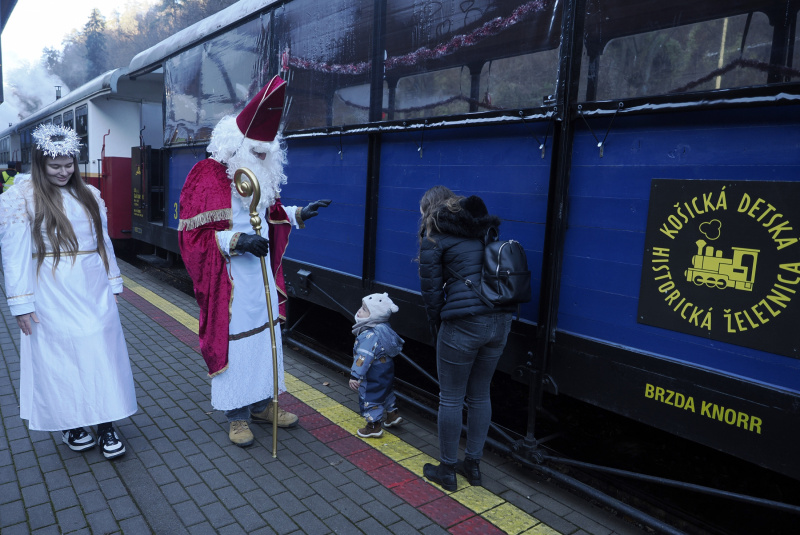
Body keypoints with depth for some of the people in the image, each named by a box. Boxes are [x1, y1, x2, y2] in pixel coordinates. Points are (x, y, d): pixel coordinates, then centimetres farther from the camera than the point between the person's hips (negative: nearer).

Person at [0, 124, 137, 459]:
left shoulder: (89, 195, 9)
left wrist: (113, 284, 12)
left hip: (94, 294, 4)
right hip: (53, 299, -3)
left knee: (102, 356, 3)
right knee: (59, 359, 6)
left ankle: (106, 426, 14)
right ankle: (70, 425, 25)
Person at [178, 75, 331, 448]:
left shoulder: (262, 173, 10)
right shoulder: (208, 175, -13)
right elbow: (193, 234, -17)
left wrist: (297, 214, 16)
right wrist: (236, 241, -26)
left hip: (262, 275, 7)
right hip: (229, 280, -7)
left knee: (265, 335, 13)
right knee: (233, 340, 2)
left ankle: (262, 404, 29)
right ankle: (237, 415, 18)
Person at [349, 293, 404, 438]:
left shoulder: (370, 335, -31)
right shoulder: (383, 329, 0)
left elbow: (363, 357, -34)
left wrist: (355, 376, -30)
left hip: (373, 377, -10)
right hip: (386, 371, 10)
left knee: (369, 398, 6)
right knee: (386, 393, 28)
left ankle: (374, 427, 18)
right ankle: (392, 414, 44)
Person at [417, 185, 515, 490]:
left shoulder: (434, 237, 0)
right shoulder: (484, 229, 17)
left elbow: (432, 289, -1)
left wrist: (437, 327, 13)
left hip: (464, 322, -7)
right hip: (501, 320, 7)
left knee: (451, 398, 10)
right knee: (480, 395, 20)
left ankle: (447, 470, 24)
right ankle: (473, 464, 33)